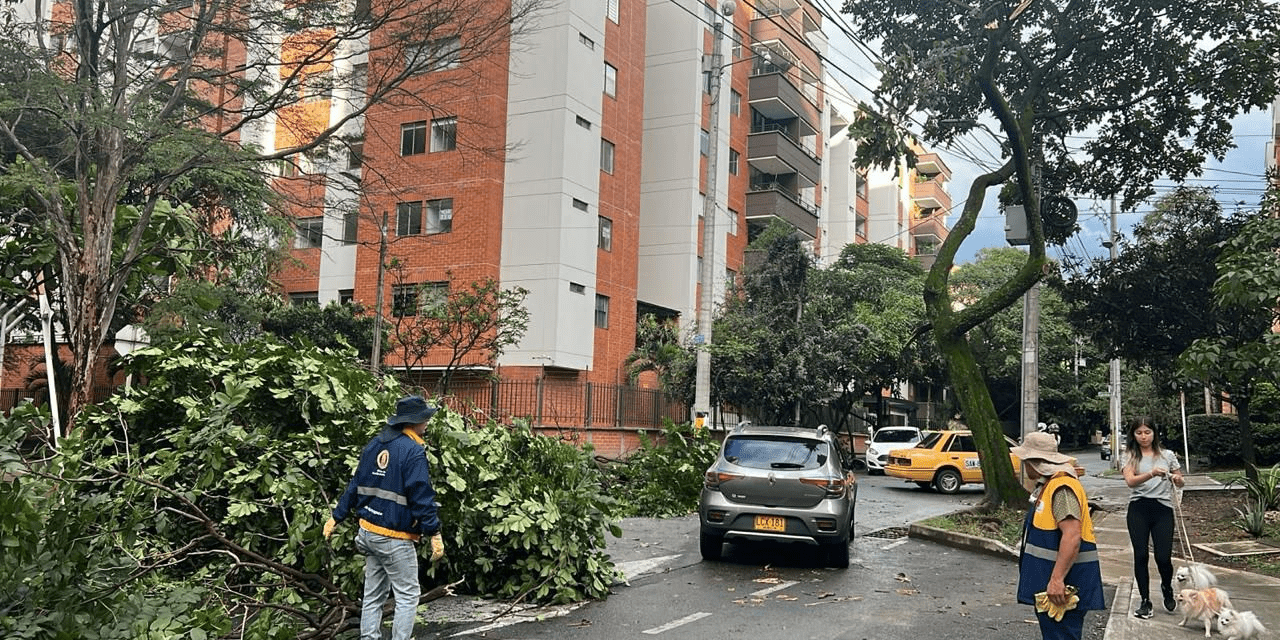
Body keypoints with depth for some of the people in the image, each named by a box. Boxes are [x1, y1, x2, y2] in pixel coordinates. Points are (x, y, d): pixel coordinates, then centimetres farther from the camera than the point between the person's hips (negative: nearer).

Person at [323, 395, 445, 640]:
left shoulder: (374, 445, 7)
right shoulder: (413, 452, -17)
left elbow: (355, 486, 12)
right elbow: (421, 496, -21)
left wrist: (337, 517, 18)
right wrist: (434, 533, -20)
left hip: (370, 531, 8)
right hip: (395, 538, -8)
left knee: (373, 595, 16)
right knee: (408, 596, 2)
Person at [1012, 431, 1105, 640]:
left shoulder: (1062, 488, -19)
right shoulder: (1046, 485, 15)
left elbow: (1072, 536, -28)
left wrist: (1057, 579, -32)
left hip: (1061, 585, -11)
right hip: (1046, 579, 11)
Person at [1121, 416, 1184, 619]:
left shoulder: (1167, 455, 10)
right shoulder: (1129, 457, 4)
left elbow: (1180, 482, 14)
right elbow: (1130, 481, -13)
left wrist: (1177, 479, -10)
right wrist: (1152, 474, -30)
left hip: (1163, 509, 0)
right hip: (1138, 509, 0)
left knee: (1163, 557, -5)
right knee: (1140, 556, -1)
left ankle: (1167, 587, 29)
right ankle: (1145, 601, 11)